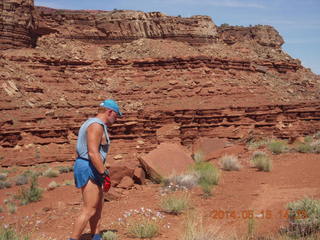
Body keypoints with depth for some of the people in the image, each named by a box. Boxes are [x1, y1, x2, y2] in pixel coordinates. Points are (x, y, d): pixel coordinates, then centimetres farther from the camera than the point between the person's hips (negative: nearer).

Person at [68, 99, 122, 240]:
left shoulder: (94, 125, 15)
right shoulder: (96, 125, -17)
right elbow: (93, 153, -25)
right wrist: (105, 174, -23)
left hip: (90, 170, 11)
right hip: (89, 170, -11)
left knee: (98, 206, 16)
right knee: (89, 210, -8)